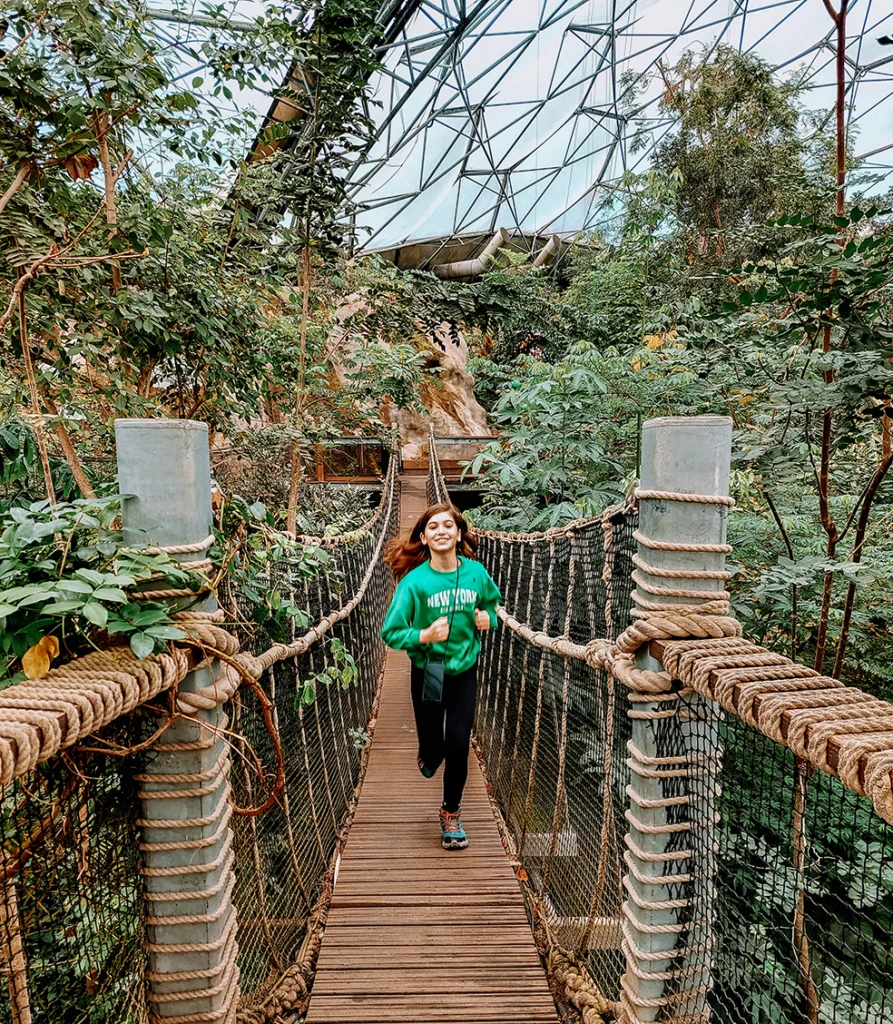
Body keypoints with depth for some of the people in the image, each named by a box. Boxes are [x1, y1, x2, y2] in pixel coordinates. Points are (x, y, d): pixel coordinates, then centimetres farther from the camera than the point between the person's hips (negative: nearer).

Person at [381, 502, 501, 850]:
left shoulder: (476, 572, -10)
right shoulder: (414, 581, -19)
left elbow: (491, 602, 12)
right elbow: (390, 632, -15)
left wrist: (488, 617, -10)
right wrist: (425, 635, -31)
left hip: (464, 671, 1)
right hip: (427, 672, -1)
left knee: (459, 745, 0)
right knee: (432, 745, 12)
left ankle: (451, 813, 28)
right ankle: (430, 756, 53)